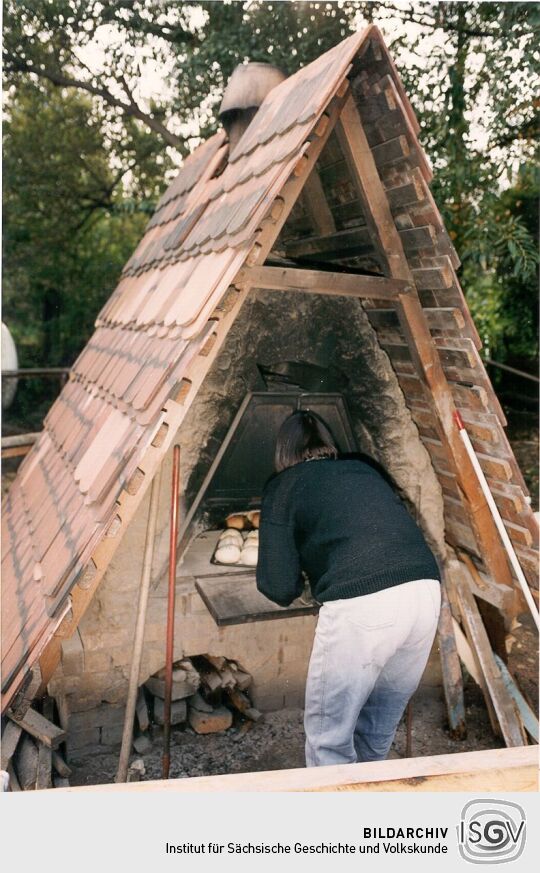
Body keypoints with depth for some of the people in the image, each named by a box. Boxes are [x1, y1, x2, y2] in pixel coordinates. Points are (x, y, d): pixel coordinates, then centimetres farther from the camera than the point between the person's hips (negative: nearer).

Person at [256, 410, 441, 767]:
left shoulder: (283, 486, 11)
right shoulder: (364, 469, 25)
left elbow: (279, 587, 3)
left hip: (360, 605, -6)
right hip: (427, 590, 7)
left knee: (328, 735, 15)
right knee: (380, 729, 27)